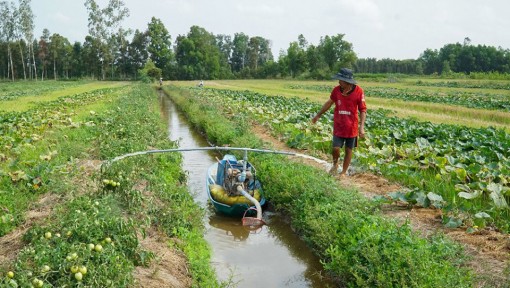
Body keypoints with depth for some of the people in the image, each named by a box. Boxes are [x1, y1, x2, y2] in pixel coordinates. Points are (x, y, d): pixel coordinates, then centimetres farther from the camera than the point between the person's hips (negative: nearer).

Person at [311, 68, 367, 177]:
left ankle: (344, 172, 26)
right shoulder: (336, 90, -6)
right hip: (338, 126, 1)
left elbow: (363, 110, -8)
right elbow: (329, 103, 11)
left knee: (348, 150, 9)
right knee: (335, 148, -4)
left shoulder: (358, 91, -14)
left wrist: (362, 126, -16)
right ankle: (335, 164, 28)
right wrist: (318, 115, 18)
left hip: (352, 127, -1)